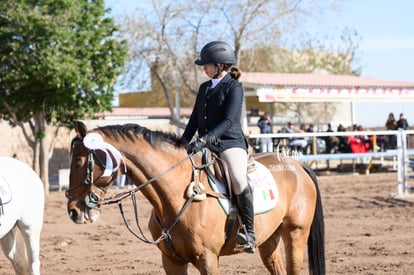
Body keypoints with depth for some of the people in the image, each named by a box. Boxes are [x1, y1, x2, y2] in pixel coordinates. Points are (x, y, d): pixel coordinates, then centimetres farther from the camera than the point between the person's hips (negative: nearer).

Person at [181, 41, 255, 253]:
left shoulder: (234, 87, -5)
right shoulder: (204, 88, 18)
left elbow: (228, 121, -16)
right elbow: (195, 119, 20)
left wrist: (205, 139, -27)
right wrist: (183, 142, 6)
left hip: (230, 142, -8)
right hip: (206, 145, 8)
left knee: (239, 181, -31)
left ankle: (249, 233, -20)